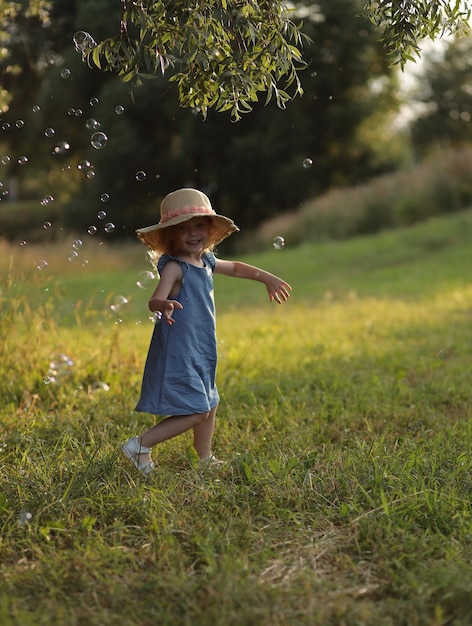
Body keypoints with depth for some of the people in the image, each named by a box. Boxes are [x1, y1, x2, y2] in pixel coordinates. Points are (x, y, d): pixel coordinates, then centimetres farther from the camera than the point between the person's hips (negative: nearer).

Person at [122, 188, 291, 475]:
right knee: (195, 412, -11)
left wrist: (268, 278, 31)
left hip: (201, 351, 9)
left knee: (209, 406, 20)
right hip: (178, 351, -9)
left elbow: (235, 268, 29)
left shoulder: (206, 261, 9)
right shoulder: (174, 267, -17)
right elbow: (155, 299, -32)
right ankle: (141, 445, 1)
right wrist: (163, 305, -54)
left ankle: (205, 459, 38)